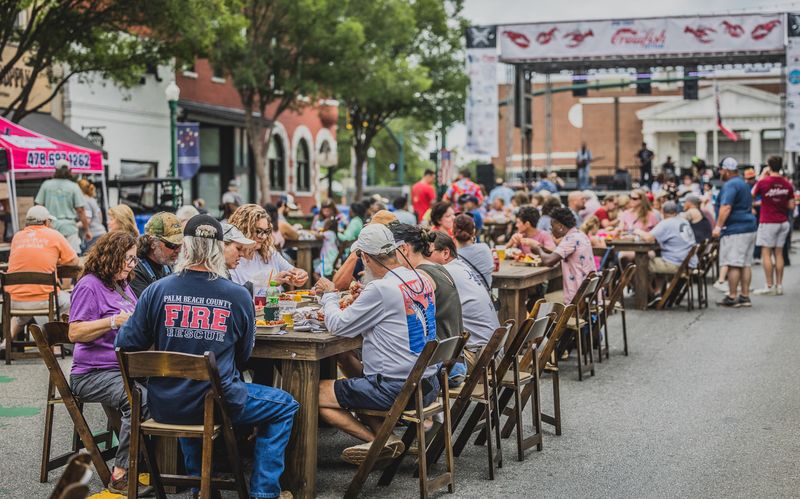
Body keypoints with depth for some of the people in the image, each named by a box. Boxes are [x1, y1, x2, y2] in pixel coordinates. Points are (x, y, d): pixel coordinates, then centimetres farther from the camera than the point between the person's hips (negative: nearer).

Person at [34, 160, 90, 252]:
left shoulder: (46, 185, 6)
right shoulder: (73, 187, 0)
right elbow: (80, 210, -3)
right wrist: (87, 230, 4)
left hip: (49, 226, 3)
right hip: (68, 227, -2)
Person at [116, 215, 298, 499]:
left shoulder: (157, 291, -7)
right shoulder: (238, 296, -9)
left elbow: (126, 344, -2)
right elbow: (243, 356, 4)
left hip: (163, 406, 3)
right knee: (285, 406, 19)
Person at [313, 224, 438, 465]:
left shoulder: (381, 289, -19)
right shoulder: (422, 280, 6)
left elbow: (337, 326, -12)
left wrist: (329, 294, 5)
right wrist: (364, 297, 17)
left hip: (396, 389, -9)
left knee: (315, 394, 2)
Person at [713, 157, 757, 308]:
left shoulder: (730, 185, -11)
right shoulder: (743, 184, 21)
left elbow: (726, 207, -23)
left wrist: (718, 226, -24)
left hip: (735, 230, -10)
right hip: (749, 228, 10)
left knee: (733, 265, -8)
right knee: (745, 264, 9)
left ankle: (732, 297, -8)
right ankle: (745, 296, 11)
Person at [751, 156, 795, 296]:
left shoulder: (763, 182, -12)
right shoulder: (787, 185, 1)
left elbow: (752, 193, 8)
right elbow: (791, 206, 4)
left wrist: (762, 176, 9)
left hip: (768, 222, -5)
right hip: (783, 222, 5)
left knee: (766, 253, -1)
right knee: (779, 253, 10)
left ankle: (770, 286, -4)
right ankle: (779, 285, 11)